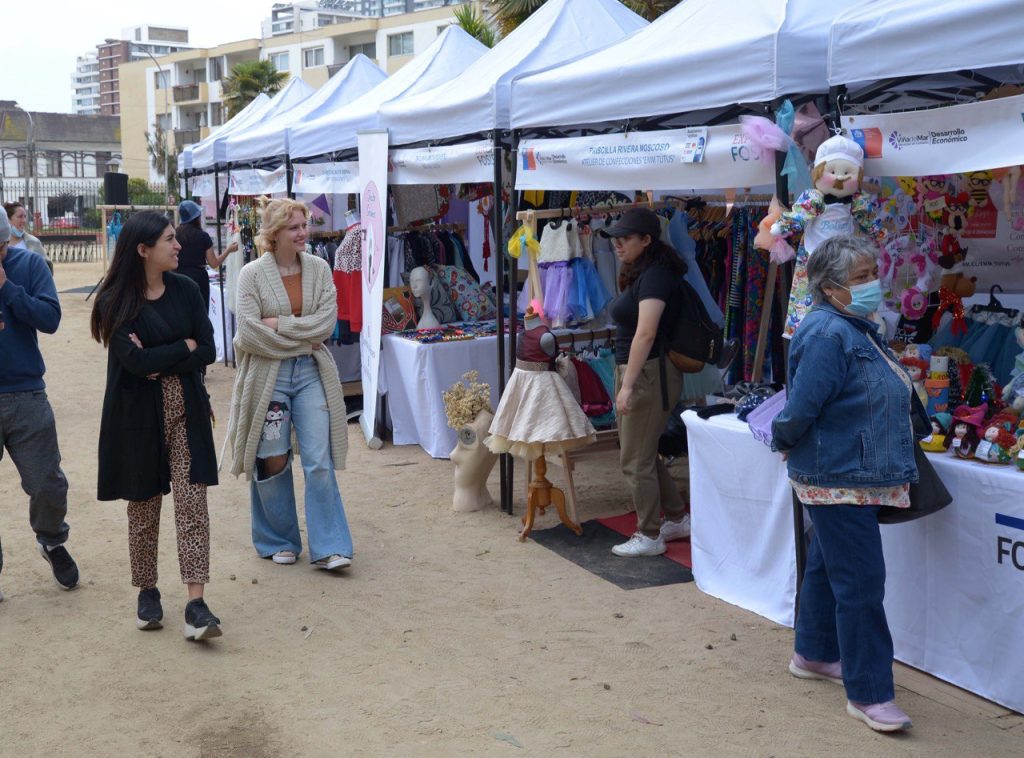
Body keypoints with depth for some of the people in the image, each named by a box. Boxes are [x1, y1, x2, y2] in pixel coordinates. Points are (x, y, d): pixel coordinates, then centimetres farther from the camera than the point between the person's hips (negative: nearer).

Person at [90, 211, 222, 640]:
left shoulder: (185, 290, 2)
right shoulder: (115, 302, -7)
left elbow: (207, 351, -4)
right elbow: (135, 360, -18)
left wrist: (158, 361, -14)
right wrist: (184, 347, -10)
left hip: (186, 413, 2)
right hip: (137, 417, -2)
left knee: (192, 504, -6)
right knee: (143, 508, 9)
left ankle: (196, 605, -6)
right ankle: (147, 593, 28)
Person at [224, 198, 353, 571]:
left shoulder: (318, 268, 3)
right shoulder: (252, 274, -6)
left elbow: (327, 321, -6)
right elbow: (249, 333, -13)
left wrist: (278, 324, -13)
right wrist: (302, 340, -9)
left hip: (311, 373, 2)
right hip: (268, 375, -2)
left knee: (320, 462, -1)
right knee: (272, 462, 6)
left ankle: (328, 547, 5)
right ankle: (279, 541, 25)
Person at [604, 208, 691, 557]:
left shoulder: (654, 275, -15)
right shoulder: (638, 274, 15)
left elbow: (646, 334, -22)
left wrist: (627, 385, -24)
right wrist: (625, 380, 13)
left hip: (649, 374, -10)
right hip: (633, 372, 10)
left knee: (636, 459, -1)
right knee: (645, 455, 18)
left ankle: (649, 536, 12)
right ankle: (678, 519, 31)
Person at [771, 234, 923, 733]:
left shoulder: (858, 328, 11)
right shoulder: (829, 335, -22)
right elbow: (801, 408, -24)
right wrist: (785, 443, -7)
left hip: (855, 477, 10)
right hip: (838, 480, -10)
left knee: (827, 567, 20)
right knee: (861, 583, -7)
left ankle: (813, 654, 36)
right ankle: (868, 695, 1)